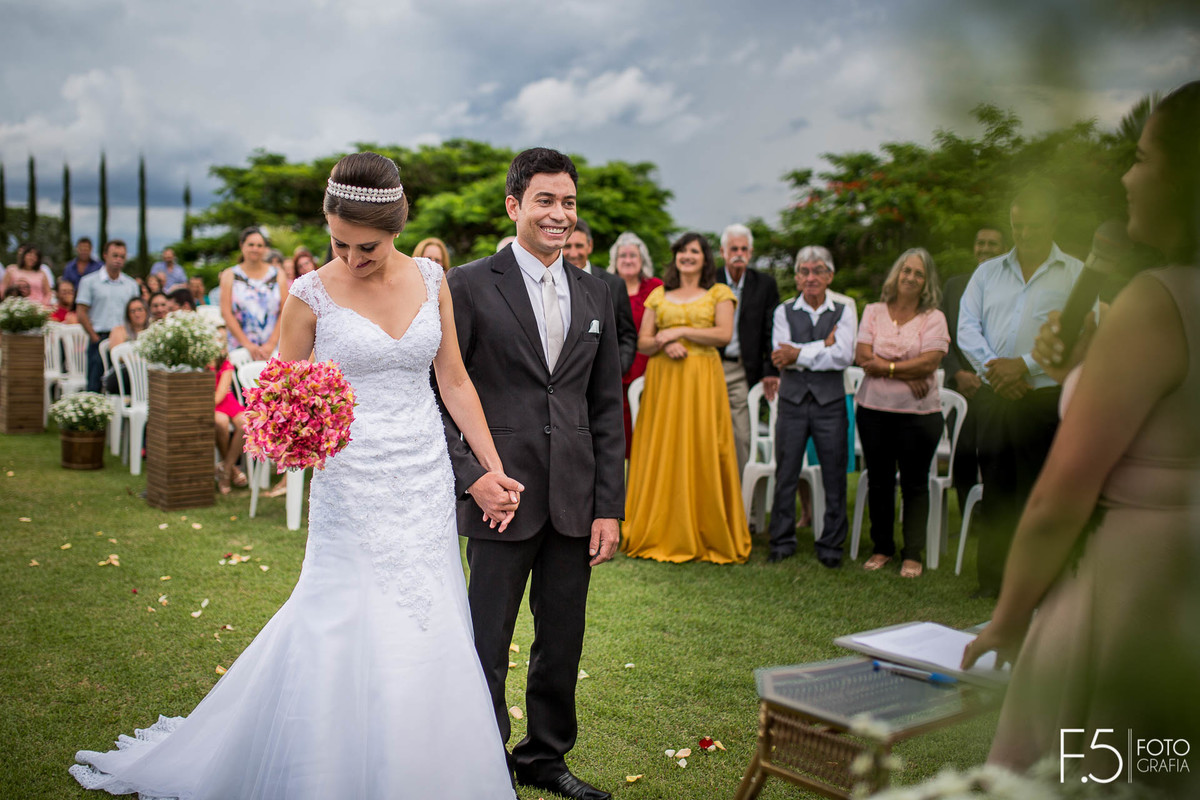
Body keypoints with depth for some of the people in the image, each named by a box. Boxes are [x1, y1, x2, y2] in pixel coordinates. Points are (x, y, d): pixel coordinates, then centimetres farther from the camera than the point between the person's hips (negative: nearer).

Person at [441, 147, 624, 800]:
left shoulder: (595, 294, 10)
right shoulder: (469, 286, -5)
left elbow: (606, 407, 9)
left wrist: (610, 506, 4)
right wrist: (469, 475, -14)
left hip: (576, 499, 5)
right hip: (502, 493, -4)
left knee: (563, 642, 15)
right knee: (486, 646, 5)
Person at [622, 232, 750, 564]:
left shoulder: (719, 293, 9)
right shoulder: (659, 295, 16)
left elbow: (724, 334, -6)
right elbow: (642, 342, 11)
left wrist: (680, 331, -9)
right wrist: (663, 344, -9)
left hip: (701, 380, -2)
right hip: (662, 379, 3)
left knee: (702, 453, -5)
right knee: (662, 454, -1)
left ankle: (707, 536, 3)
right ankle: (661, 535, 6)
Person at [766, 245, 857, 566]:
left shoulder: (844, 311, 4)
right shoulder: (784, 311, 7)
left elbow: (844, 356, -10)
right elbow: (782, 355, -8)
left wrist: (799, 353, -12)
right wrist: (824, 346, -12)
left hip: (830, 402, -1)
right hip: (793, 401, 1)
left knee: (834, 477, 3)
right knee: (785, 474, 5)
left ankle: (831, 545, 16)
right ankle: (782, 541, 17)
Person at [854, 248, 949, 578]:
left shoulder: (934, 318, 2)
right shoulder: (873, 312, 7)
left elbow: (929, 362, -11)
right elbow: (862, 356, -5)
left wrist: (886, 367, -12)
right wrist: (908, 375, -12)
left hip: (919, 413, -2)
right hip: (874, 409, 2)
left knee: (915, 484, 4)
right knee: (879, 481, 10)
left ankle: (913, 554, 14)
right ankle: (882, 547, 23)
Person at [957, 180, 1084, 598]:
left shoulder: (1077, 274, 4)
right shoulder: (987, 272, 14)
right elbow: (966, 328, 6)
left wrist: (1025, 365, -15)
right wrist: (994, 369, -9)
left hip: (1046, 398, -3)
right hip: (993, 396, 3)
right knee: (995, 487, 7)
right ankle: (992, 578, 16)